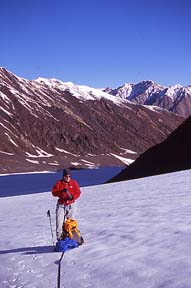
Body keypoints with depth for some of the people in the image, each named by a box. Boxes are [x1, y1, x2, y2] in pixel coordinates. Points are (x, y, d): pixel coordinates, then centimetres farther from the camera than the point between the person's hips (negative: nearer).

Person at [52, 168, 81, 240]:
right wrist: (62, 191, -19)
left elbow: (78, 193, 4)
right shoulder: (59, 183, 2)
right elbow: (54, 192, -3)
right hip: (61, 205, 0)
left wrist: (72, 197, -15)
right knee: (59, 222, -9)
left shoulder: (74, 183, 4)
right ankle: (60, 239, -1)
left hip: (71, 205, 0)